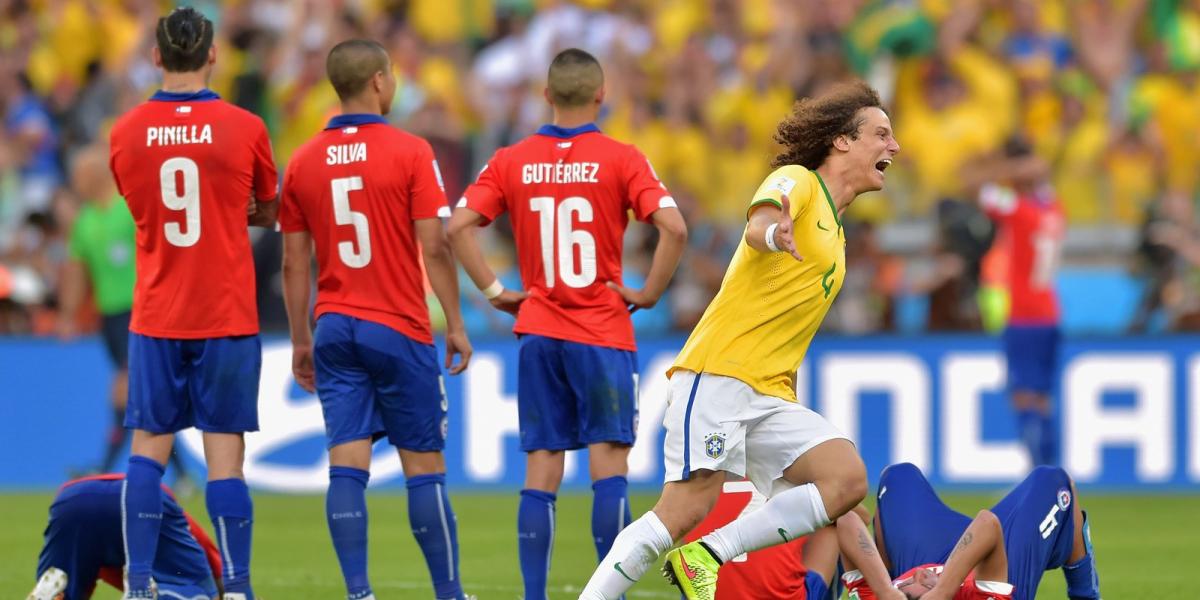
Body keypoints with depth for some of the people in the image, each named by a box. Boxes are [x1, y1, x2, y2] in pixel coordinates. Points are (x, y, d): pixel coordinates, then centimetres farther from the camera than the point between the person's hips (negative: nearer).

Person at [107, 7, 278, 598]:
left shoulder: (126, 132, -1)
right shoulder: (244, 129, -6)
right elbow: (268, 213, 10)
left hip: (155, 318, 2)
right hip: (227, 318, -1)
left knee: (147, 451, 6)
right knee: (225, 455, -1)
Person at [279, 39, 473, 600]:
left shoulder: (304, 161, 4)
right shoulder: (410, 152, -7)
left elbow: (294, 263, 7)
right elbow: (434, 248, -10)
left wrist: (301, 340, 14)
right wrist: (456, 325, -2)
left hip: (336, 329, 3)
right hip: (400, 330, -3)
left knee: (346, 464, -1)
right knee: (424, 465, 3)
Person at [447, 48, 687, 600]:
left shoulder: (512, 161, 3)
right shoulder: (619, 159, -5)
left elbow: (458, 227, -3)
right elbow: (673, 227, -16)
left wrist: (495, 292, 2)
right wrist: (650, 293, -5)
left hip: (538, 331, 3)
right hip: (604, 333, -3)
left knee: (540, 474, 4)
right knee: (609, 467, -2)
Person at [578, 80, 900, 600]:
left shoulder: (833, 230, 24)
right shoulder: (797, 182, -1)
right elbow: (759, 221, -26)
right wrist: (774, 233, -50)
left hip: (770, 397, 8)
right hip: (718, 376, -8)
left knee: (847, 479, -14)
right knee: (686, 510, -18)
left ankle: (707, 557, -14)